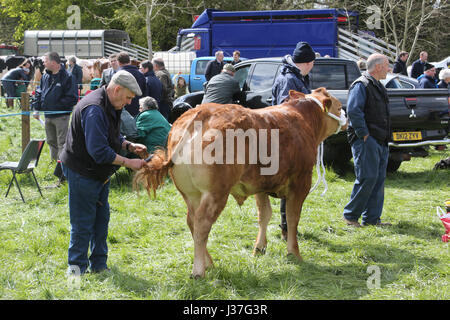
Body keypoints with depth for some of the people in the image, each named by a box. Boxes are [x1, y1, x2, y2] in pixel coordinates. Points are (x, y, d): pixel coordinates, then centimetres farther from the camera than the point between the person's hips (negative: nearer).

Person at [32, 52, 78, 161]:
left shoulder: (67, 77, -13)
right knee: (51, 141, 18)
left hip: (61, 116, -7)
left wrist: (57, 105, -19)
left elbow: (72, 98, -16)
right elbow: (39, 93, 18)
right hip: (48, 116, 8)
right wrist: (36, 108, 6)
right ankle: (54, 160, 31)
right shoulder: (45, 76, 9)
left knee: (62, 143, -5)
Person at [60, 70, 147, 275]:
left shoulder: (110, 106, 7)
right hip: (82, 172, -10)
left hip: (100, 172, 10)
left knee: (101, 219, 15)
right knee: (83, 222, -1)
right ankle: (77, 267, 11)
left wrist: (129, 146, 2)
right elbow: (98, 150, -31)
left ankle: (99, 265, 24)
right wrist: (128, 162, -25)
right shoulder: (94, 110, -27)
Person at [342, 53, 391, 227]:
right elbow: (353, 111, -20)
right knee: (367, 178, -11)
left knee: (378, 179, 8)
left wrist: (385, 138, 17)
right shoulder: (361, 85, -10)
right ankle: (350, 215, -1)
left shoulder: (378, 87, 20)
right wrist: (364, 135, -20)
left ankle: (372, 218, 13)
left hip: (380, 141, 10)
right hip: (365, 141, -9)